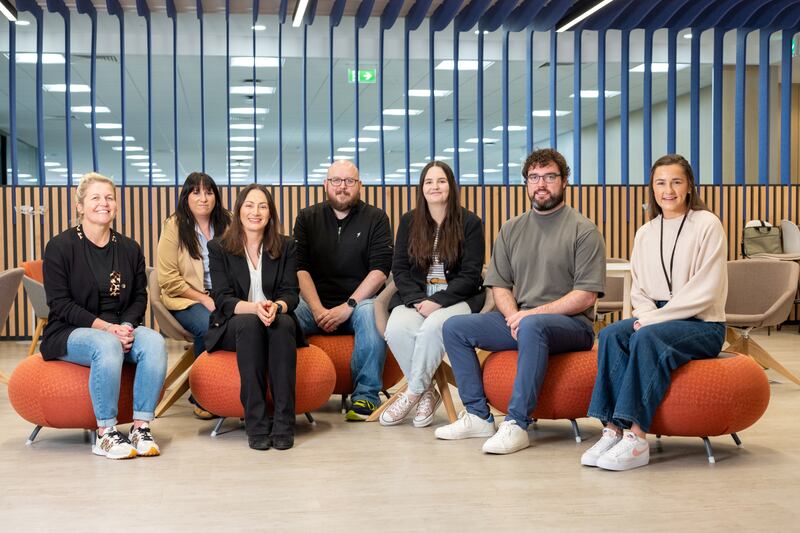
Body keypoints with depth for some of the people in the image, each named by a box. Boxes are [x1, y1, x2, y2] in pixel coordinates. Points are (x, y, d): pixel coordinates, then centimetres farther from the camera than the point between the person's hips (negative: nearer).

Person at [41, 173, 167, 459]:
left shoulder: (129, 248, 11)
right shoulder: (60, 246, -3)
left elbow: (140, 297, 11)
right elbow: (60, 303, -9)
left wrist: (126, 326, -12)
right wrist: (104, 327, -19)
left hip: (121, 329, 4)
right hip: (70, 332, -4)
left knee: (155, 342, -28)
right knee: (107, 346, -37)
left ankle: (141, 426, -23)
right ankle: (104, 433, -27)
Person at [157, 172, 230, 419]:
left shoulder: (226, 223, 12)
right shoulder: (174, 226, 1)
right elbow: (168, 280, -4)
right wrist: (204, 299, -12)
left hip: (222, 298, 3)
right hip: (186, 300, -2)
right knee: (209, 326, -35)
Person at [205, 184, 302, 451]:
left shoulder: (285, 247, 10)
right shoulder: (219, 248, 4)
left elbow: (291, 294, 1)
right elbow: (222, 299, -6)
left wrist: (276, 306, -24)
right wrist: (253, 307, -27)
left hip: (278, 320, 1)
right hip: (233, 327, -1)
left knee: (283, 324, -35)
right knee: (249, 324, -37)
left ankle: (284, 422, -37)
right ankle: (256, 424, -37)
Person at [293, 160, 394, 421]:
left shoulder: (376, 218, 7)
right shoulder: (307, 218, 12)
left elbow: (380, 269, -4)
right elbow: (300, 267, 1)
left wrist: (347, 307, -15)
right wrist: (318, 309, -14)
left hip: (359, 301, -1)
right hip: (316, 303, 2)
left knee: (371, 313, -36)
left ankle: (366, 396, -29)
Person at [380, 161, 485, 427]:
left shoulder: (469, 222, 2)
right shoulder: (409, 221, 12)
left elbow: (470, 275, -3)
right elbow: (399, 269, 8)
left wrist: (438, 301, -16)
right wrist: (417, 300, -10)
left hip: (456, 298, -3)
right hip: (415, 297, 3)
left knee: (432, 327, -36)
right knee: (396, 329, -30)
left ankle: (413, 393, -15)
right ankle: (427, 392, -10)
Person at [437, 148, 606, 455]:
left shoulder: (583, 230, -2)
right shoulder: (511, 230, 15)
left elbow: (586, 296, -10)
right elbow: (499, 286, 13)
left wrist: (531, 314, -17)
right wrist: (513, 317, -9)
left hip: (570, 324, -6)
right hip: (517, 319, 6)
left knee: (532, 326, -39)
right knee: (455, 327, -8)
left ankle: (516, 424, -34)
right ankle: (478, 416, -7)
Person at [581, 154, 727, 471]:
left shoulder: (707, 225, -4)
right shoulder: (645, 233, 14)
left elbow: (705, 291, -12)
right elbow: (638, 290, 16)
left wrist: (653, 319, -15)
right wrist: (646, 315, -8)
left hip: (703, 325, -5)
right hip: (658, 319, 5)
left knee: (647, 338, -33)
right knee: (610, 335, -24)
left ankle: (636, 438, -34)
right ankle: (613, 429, -30)